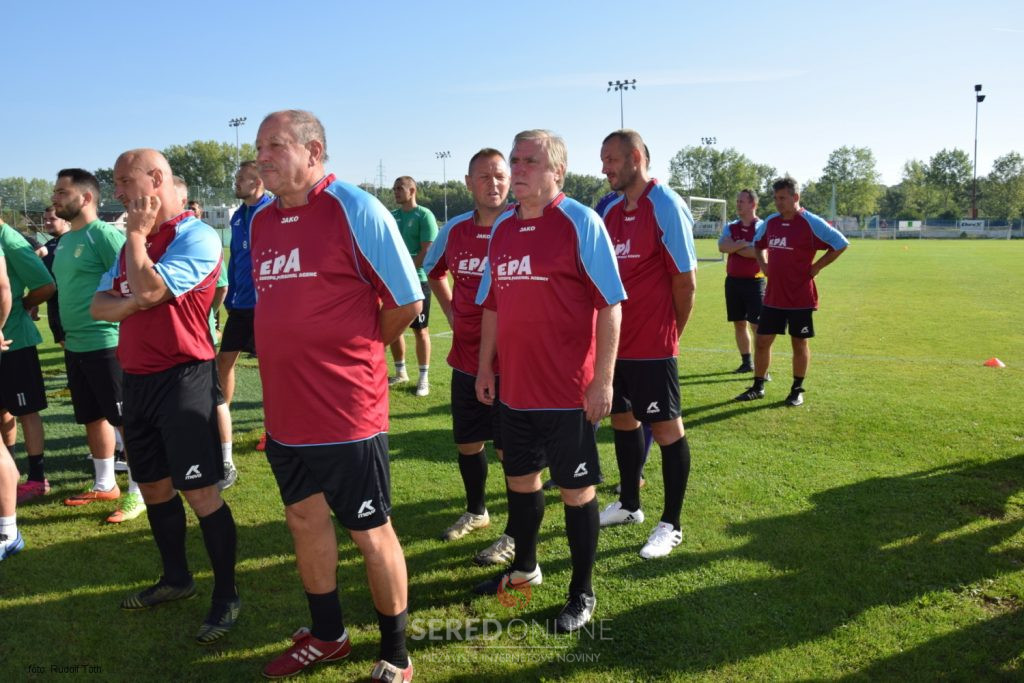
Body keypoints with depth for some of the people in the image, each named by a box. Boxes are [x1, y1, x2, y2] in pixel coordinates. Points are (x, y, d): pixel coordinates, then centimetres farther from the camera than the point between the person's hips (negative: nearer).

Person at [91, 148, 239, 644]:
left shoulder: (196, 237, -13)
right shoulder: (134, 243, 14)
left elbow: (148, 290, -24)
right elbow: (99, 305, 8)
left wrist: (136, 234, -10)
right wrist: (132, 302, -13)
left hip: (182, 378, -9)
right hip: (137, 379, 9)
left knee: (200, 492, -6)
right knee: (153, 486, 17)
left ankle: (226, 597, 7)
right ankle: (176, 578, 34)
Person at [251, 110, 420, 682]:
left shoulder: (355, 210, -12)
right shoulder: (261, 222, 10)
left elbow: (406, 301, -10)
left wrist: (357, 349, 2)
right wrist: (305, 356, 12)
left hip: (348, 409, -7)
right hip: (285, 410, 7)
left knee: (370, 531, 5)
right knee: (305, 518, 18)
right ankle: (327, 636, 39)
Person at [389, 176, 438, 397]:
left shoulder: (424, 215, -7)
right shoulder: (392, 216, 13)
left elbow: (426, 252, -14)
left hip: (416, 281, -7)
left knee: (420, 330, 0)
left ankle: (423, 378, 9)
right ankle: (400, 372, 26)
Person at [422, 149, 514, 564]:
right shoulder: (455, 230, 4)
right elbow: (434, 271, 24)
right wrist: (450, 312, 13)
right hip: (465, 360, 6)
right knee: (467, 443, 18)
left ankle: (516, 535, 20)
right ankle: (475, 512, 42)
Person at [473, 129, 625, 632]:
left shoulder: (580, 222, -10)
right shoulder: (502, 227, 9)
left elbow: (609, 304, -12)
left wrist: (603, 379, -15)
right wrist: (485, 366, 15)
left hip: (568, 390, -6)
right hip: (514, 386, 6)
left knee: (576, 489, 6)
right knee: (519, 477, 19)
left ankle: (582, 592, 24)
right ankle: (524, 566, 42)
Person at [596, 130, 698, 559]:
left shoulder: (665, 206, -13)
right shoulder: (611, 210, 9)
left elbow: (685, 281, -12)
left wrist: (670, 331, -1)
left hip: (652, 345, -8)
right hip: (615, 340, 8)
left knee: (666, 427, 2)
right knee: (623, 418, 17)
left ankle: (670, 525, 15)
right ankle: (629, 504, 35)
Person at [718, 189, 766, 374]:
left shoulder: (761, 227, -5)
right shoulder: (730, 227, 10)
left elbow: (759, 252, -21)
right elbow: (722, 247, -9)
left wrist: (734, 248, -10)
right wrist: (744, 244, -15)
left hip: (753, 281, -5)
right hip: (733, 281, 5)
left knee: (756, 325, -7)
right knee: (739, 324, 11)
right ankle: (746, 362, 22)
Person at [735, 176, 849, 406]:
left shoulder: (811, 223, -11)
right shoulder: (770, 222, 7)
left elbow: (841, 244, -8)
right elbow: (758, 244, 27)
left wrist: (816, 267, -10)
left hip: (800, 298, -5)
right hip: (773, 296, 5)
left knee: (799, 343, 6)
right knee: (762, 341, 7)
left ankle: (797, 390, 19)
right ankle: (758, 387, 20)